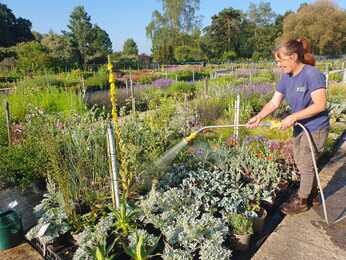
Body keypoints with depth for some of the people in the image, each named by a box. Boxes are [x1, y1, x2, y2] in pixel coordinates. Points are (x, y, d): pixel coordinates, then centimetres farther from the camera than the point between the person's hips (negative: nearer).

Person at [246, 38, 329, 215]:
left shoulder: (312, 75, -22)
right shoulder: (286, 77, 0)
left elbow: (320, 104, -28)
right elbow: (274, 102, -2)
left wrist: (293, 117, -30)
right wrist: (258, 117, -17)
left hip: (315, 129, -8)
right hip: (300, 128, 8)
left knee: (306, 165, 5)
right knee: (301, 164, 18)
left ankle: (302, 201, 25)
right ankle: (313, 195, 39)